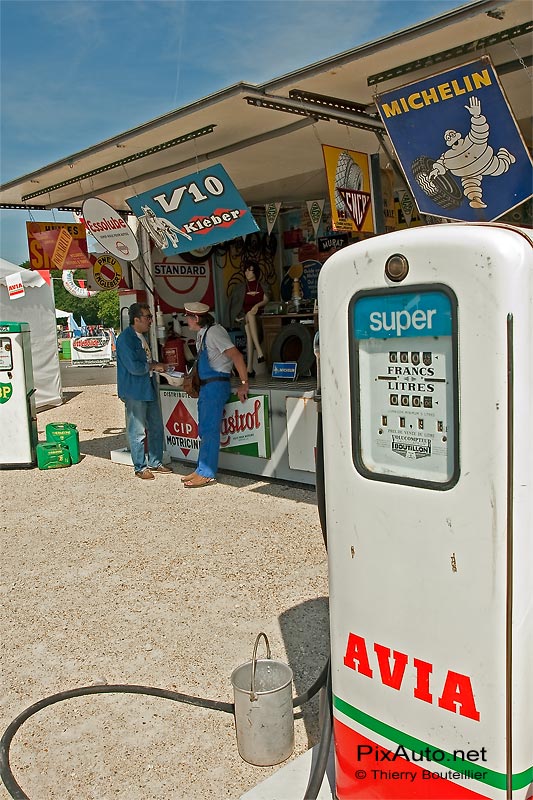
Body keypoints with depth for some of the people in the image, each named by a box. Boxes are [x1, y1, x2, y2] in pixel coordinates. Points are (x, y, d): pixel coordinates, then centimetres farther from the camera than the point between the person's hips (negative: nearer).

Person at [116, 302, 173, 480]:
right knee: (138, 432, 1)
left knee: (156, 427, 14)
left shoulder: (141, 336, 13)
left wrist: (158, 366, 7)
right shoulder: (125, 339, -17)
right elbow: (134, 367, -24)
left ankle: (155, 462, 27)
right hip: (135, 392, -9)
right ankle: (140, 467, 12)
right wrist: (154, 366, -11)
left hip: (149, 389, 9)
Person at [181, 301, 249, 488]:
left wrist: (244, 384, -19)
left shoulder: (214, 332, -15)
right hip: (206, 386, 10)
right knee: (204, 430, 13)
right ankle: (201, 470, 21)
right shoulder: (201, 334, 14)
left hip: (216, 385, -10)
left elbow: (236, 356, -20)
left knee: (209, 430, -6)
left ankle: (206, 474, 0)